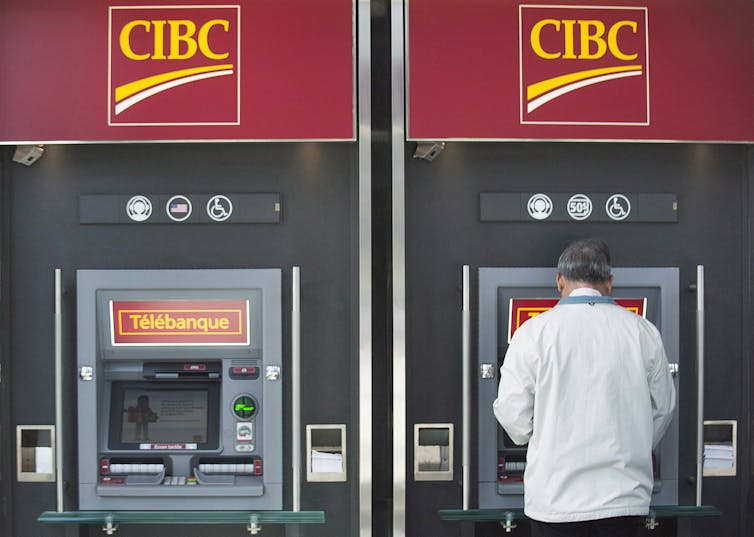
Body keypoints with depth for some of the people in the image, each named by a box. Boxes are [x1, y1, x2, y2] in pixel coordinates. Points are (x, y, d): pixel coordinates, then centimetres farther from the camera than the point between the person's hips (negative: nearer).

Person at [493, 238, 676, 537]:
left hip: (556, 495, -2)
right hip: (625, 493, 2)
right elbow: (663, 406, 11)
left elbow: (512, 411, -6)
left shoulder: (534, 331, -7)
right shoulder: (643, 331, 1)